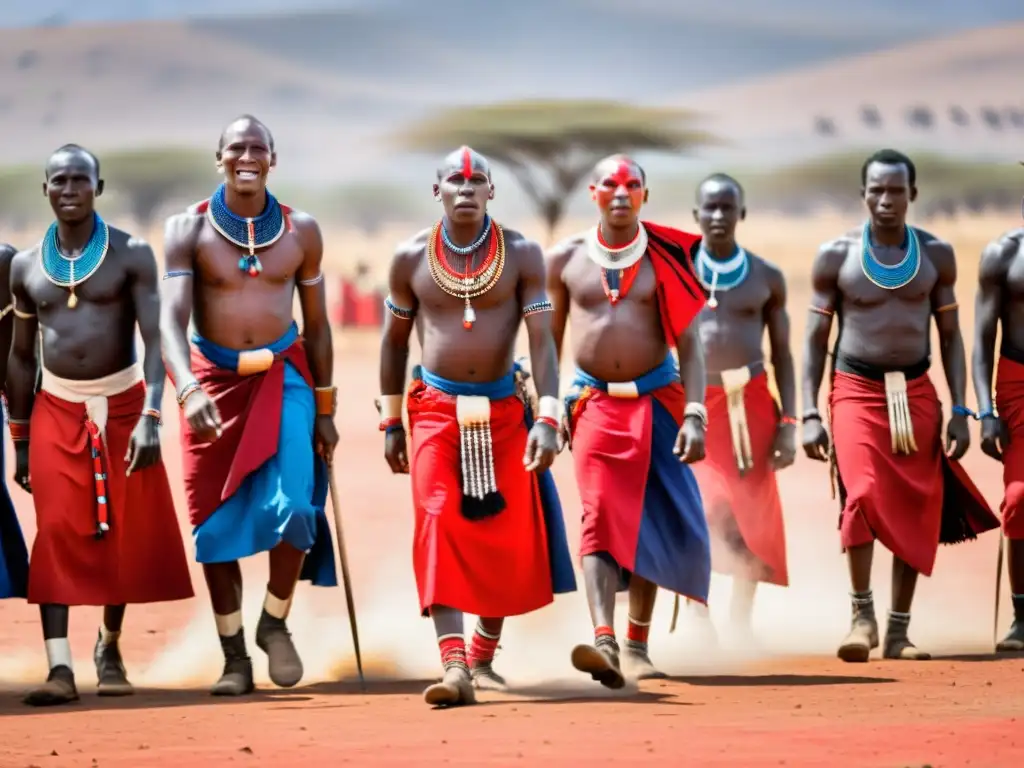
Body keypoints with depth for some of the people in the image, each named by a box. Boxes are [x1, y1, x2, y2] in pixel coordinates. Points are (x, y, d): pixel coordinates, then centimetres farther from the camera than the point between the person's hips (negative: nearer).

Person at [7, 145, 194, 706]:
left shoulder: (131, 255, -5)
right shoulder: (26, 267, 4)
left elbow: (154, 339, -12)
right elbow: (21, 357, 10)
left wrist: (150, 417, -23)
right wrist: (19, 438, 8)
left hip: (121, 406, -1)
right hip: (56, 411, 1)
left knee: (126, 536, 2)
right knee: (56, 536, -9)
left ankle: (110, 646, 25)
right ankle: (60, 667, -14)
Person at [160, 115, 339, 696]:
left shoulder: (301, 231, 2)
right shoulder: (188, 230, -5)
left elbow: (317, 325, 10)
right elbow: (171, 320, -16)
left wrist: (325, 410, 9)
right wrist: (188, 391, -32)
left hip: (283, 377, 0)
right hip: (214, 382, 0)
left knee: (292, 505, -17)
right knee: (216, 523, 1)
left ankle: (276, 623, 8)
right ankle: (235, 656, 13)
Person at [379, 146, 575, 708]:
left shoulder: (521, 255, -4)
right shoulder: (411, 258, 0)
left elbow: (541, 338, -8)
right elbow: (394, 339, 9)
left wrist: (547, 418, -17)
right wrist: (391, 422, 9)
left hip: (503, 409, 1)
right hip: (435, 408, -1)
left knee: (508, 536, 4)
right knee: (439, 524, -18)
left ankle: (482, 653, 25)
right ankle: (453, 666, -26)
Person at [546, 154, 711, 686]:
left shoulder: (666, 259, -1)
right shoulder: (566, 259, 2)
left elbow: (688, 343, -3)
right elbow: (549, 339, 11)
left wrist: (694, 415, -11)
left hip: (656, 402, 1)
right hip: (594, 403, -1)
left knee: (651, 522, 5)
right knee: (600, 517, -16)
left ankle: (637, 644, 19)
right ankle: (604, 640, -29)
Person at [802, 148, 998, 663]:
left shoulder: (936, 255, 4)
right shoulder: (836, 257, -1)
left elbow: (950, 336, 8)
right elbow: (816, 338, 3)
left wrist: (959, 411, 0)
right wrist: (809, 415, -5)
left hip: (917, 393, 3)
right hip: (857, 389, -2)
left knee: (917, 514, 2)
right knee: (863, 495, -22)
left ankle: (898, 633, 13)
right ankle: (862, 613, -7)